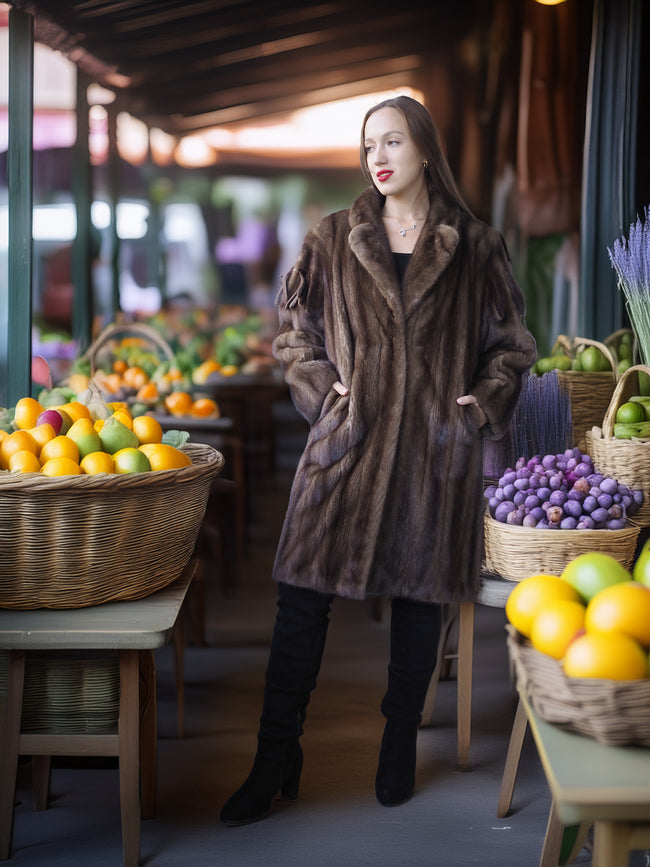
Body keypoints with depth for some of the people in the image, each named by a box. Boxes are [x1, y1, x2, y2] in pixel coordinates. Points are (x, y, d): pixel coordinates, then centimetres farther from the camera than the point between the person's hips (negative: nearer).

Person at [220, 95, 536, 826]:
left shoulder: (475, 249, 5)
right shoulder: (334, 242, 7)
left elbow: (510, 343, 11)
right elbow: (293, 328, 14)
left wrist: (484, 406, -1)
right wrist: (320, 387, 0)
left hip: (435, 449, 0)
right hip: (347, 438, 0)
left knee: (419, 595, 7)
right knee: (303, 597, -3)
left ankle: (400, 748, 24)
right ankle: (276, 761, 6)